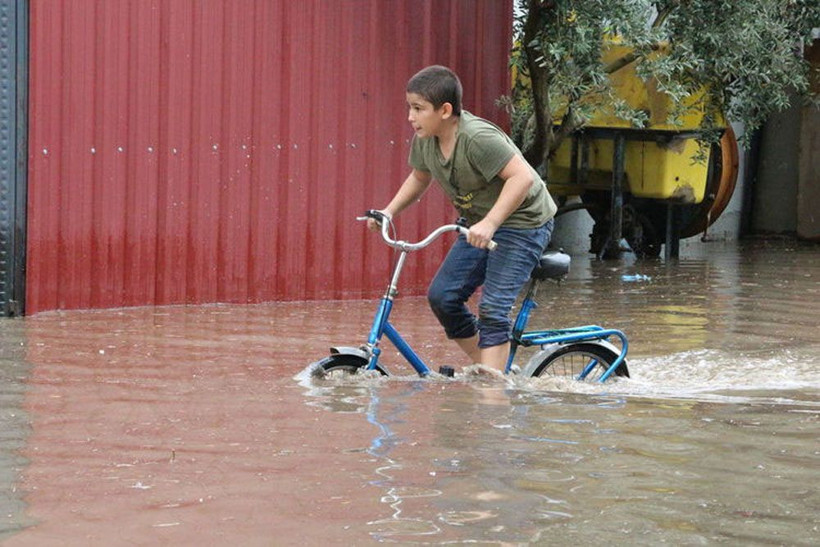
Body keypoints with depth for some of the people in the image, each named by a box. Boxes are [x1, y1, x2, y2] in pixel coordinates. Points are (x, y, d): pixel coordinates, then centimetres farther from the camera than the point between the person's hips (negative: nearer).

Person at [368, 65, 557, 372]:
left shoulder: (478, 138, -29)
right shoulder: (424, 140, -4)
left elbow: (522, 177, -34)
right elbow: (420, 178, 16)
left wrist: (489, 223, -40)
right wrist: (389, 211, 3)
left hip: (522, 223, -9)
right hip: (480, 225, 9)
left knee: (492, 308, -18)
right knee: (442, 296, 1)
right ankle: (489, 371, 14)